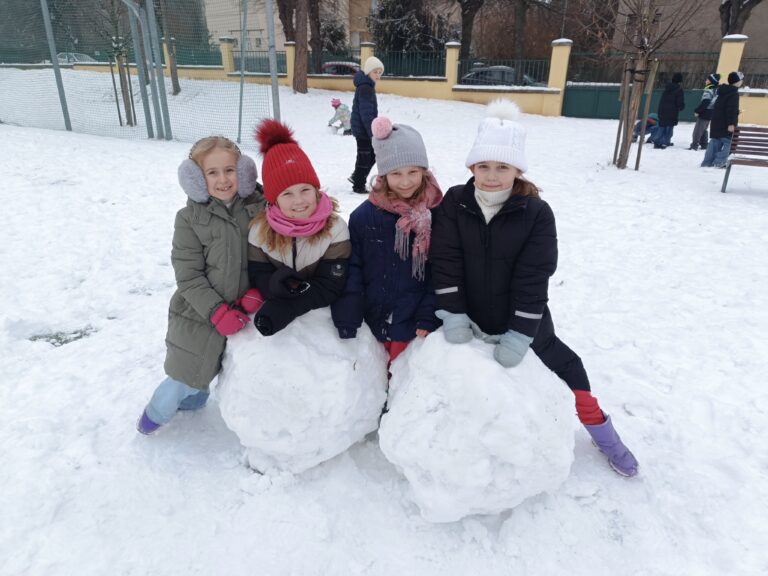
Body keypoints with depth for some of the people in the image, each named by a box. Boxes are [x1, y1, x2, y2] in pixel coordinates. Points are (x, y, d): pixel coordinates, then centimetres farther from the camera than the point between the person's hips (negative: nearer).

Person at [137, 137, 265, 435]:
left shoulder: (259, 209, -7)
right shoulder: (190, 218, -10)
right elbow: (188, 277, -11)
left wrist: (257, 291, -15)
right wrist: (217, 312, -20)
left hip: (242, 314, 3)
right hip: (198, 317, -2)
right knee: (185, 379, 7)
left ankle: (192, 396, 49)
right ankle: (157, 412, 40)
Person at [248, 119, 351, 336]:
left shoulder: (335, 229, -21)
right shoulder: (260, 229, -12)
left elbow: (330, 288, -21)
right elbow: (257, 276, -7)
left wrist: (283, 309, -32)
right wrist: (275, 284, -33)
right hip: (273, 318, 2)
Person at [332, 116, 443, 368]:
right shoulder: (363, 216, -7)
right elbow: (352, 271, -3)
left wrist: (428, 318, -9)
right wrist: (347, 323, -8)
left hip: (415, 327, -1)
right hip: (373, 324, 1)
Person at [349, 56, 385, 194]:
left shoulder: (366, 86, 13)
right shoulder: (365, 88, -19)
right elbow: (366, 114, -25)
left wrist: (373, 130, 25)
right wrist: (373, 133, -24)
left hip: (362, 129, 10)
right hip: (363, 129, -10)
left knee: (371, 154, 20)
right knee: (365, 157, 0)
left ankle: (357, 177, 29)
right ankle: (359, 186, 10)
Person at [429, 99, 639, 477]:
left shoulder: (536, 212, -16)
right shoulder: (454, 203, -11)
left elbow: (533, 278, -19)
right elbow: (444, 262, -13)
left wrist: (519, 334, -21)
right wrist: (452, 315, -18)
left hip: (522, 319, 0)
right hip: (468, 316, 1)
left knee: (560, 363, 15)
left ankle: (600, 430, 37)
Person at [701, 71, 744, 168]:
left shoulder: (723, 91, 15)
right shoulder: (734, 93, -13)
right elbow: (731, 110, -20)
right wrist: (731, 123, -23)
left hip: (717, 122, 9)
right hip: (725, 124, -9)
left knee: (715, 142, 10)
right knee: (727, 142, -5)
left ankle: (707, 162, 8)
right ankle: (719, 162, -11)